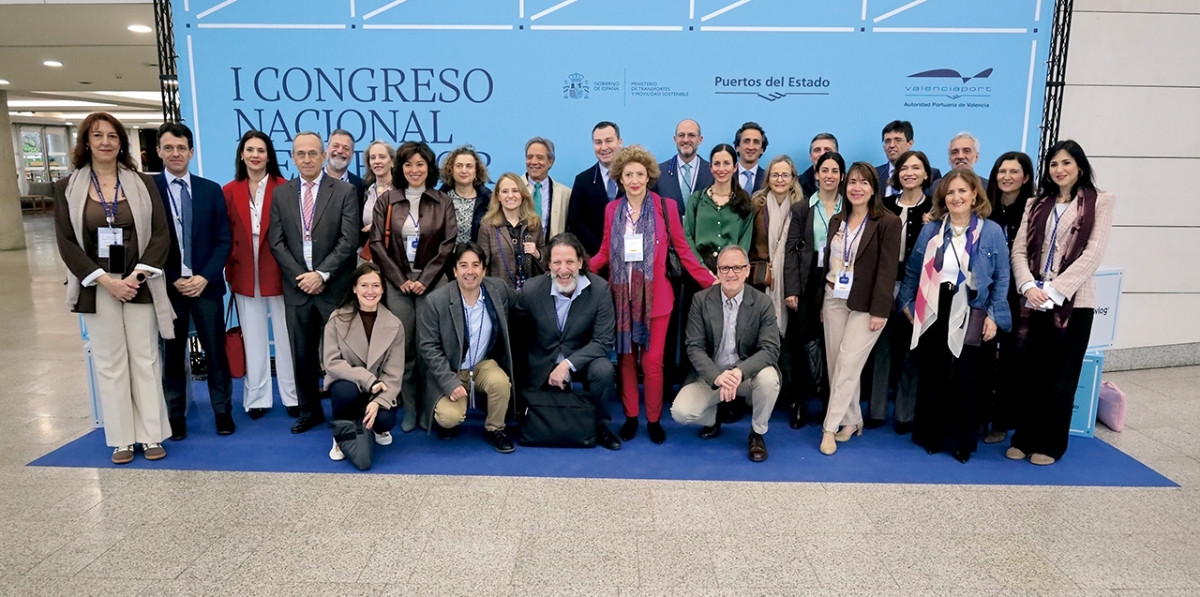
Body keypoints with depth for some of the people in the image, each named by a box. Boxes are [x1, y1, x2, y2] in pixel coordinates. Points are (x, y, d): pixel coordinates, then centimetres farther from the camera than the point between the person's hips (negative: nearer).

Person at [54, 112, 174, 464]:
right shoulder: (67, 188, 3)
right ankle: (122, 439, 13)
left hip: (139, 285, 0)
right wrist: (106, 280, -12)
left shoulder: (143, 184, 3)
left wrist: (137, 276, -13)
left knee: (145, 359, 3)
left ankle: (152, 435, 10)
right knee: (109, 363, 5)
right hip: (96, 288, 0)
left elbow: (161, 234, -1)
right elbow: (67, 243, -2)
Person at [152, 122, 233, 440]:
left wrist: (204, 277, -9)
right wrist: (172, 280, -10)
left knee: (216, 352, 6)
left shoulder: (211, 190, 6)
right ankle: (175, 416, 20)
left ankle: (223, 412, 17)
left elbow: (223, 240, 3)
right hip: (167, 286, -1)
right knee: (172, 355, 9)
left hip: (206, 285, 1)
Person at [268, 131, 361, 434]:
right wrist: (302, 277, -7)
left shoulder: (344, 191, -1)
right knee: (302, 355, 10)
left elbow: (349, 240, -8)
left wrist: (321, 274, -15)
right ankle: (309, 411, 25)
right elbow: (276, 242, 5)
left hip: (334, 287, -3)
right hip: (297, 287, 3)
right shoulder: (280, 194, 9)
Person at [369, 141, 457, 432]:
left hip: (432, 282, -1)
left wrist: (424, 280, -9)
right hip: (397, 283, 1)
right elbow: (377, 243, 2)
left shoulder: (442, 202, 5)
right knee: (403, 346, 1)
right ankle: (409, 408, 10)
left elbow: (448, 244, -1)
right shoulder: (386, 201, 6)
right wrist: (400, 279, -6)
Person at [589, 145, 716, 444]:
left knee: (652, 361, -1)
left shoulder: (666, 206, -2)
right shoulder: (612, 209, 7)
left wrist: (710, 281, -6)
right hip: (622, 294, 3)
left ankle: (654, 420, 15)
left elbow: (682, 250, 0)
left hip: (654, 295, -2)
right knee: (625, 358, 8)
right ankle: (630, 417, 22)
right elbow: (605, 252, 8)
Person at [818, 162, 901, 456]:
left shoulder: (888, 222, -7)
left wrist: (879, 311, -16)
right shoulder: (837, 220, 11)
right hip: (834, 300, 6)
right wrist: (821, 300, 11)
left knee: (848, 363, -7)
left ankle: (831, 427, 1)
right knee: (835, 363, 6)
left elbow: (888, 269, -12)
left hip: (866, 304, -6)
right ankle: (851, 420, 21)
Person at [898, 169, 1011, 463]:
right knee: (932, 378, 8)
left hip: (972, 318, -2)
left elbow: (1001, 277, -1)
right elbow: (913, 270, 10)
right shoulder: (931, 230, 6)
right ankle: (930, 436, 22)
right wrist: (907, 303, 4)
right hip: (933, 315, 2)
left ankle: (962, 442, 19)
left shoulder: (992, 232, -1)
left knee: (967, 382, 5)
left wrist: (993, 315, -7)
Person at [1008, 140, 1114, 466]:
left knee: (1060, 377, 5)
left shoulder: (1099, 202, 2)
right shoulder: (1036, 205, 13)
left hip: (1073, 302, -3)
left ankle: (1050, 444, 16)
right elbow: (1019, 250, 4)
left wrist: (1054, 290, -15)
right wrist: (1029, 286, -13)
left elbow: (1093, 254, -8)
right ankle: (1024, 438, 18)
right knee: (1031, 374, 6)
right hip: (1034, 300, 3)